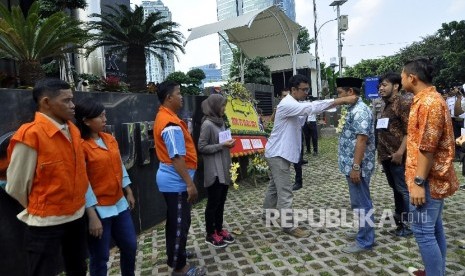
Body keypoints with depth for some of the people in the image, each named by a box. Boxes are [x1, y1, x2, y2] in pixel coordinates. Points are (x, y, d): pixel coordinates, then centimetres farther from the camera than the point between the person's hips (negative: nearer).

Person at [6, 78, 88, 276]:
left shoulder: (73, 130, 2)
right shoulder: (30, 135, -18)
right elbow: (16, 186, -11)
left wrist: (77, 204, 12)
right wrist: (37, 209, 3)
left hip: (76, 216, 7)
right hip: (45, 222, -6)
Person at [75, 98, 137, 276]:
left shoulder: (110, 139, 5)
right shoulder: (81, 146, -16)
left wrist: (128, 192, 15)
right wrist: (92, 216, -19)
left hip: (119, 204, 7)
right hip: (98, 209, -7)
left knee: (130, 246, 17)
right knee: (100, 258, 10)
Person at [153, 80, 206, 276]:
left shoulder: (163, 117, 10)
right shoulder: (171, 124, -23)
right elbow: (177, 158, -27)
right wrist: (190, 183, -24)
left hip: (170, 178, 10)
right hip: (175, 181, -10)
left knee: (174, 220, 22)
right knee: (180, 222, 2)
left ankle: (174, 254, 39)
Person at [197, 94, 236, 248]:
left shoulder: (220, 122, 11)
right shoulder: (207, 124, -15)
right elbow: (201, 147, -18)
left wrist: (228, 144, 4)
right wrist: (222, 145, -19)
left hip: (224, 169, 8)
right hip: (214, 171, -8)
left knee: (221, 201, 17)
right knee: (213, 203, 4)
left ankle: (219, 230, 31)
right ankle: (210, 235, 19)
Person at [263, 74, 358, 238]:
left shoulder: (295, 105, 13)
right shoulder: (287, 104, -22)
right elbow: (312, 107, -33)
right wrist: (343, 100, -36)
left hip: (281, 152, 10)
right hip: (278, 153, -10)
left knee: (274, 185, 22)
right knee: (285, 191, -4)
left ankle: (267, 213, 38)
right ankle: (288, 225, 7)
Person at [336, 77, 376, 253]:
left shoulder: (360, 111, -18)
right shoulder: (354, 109, 14)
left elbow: (361, 140, -24)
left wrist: (355, 167, -24)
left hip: (357, 166, -10)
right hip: (353, 164, 10)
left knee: (361, 203, 0)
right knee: (360, 202, 19)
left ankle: (364, 241, 12)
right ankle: (364, 233, 33)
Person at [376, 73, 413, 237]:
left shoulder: (403, 102, -11)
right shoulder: (386, 105, 16)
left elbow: (409, 130, -17)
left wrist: (400, 152, -23)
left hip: (397, 156, -8)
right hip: (386, 155, 8)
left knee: (403, 189, 2)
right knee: (395, 188, 19)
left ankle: (408, 223, 15)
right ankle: (399, 216, 33)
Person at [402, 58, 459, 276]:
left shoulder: (428, 102, -19)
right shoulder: (428, 100, 13)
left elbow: (427, 148, -24)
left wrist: (418, 182, -22)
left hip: (428, 180, -10)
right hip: (435, 179, 10)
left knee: (423, 231, -2)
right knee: (434, 228, 18)